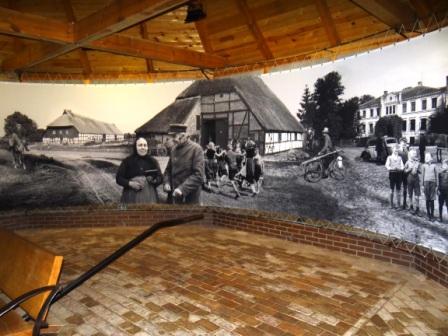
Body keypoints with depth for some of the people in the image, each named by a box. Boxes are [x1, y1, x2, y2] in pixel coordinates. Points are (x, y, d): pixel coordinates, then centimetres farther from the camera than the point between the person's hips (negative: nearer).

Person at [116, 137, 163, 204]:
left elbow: (160, 178, 10)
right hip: (131, 196, -1)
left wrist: (154, 180, -12)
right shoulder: (127, 161, 3)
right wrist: (130, 183, -12)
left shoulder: (152, 161, 8)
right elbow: (119, 178, 4)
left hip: (149, 196, 1)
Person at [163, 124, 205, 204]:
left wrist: (183, 189, -24)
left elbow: (198, 175, -18)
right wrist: (166, 183, -2)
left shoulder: (196, 149, -12)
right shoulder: (174, 149, 8)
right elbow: (169, 169, 17)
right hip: (173, 197, 6)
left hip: (189, 198, -6)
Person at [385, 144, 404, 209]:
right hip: (392, 174, -2)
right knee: (392, 190, 2)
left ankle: (398, 204, 12)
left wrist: (399, 168, -17)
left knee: (398, 190, 4)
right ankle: (391, 204, 9)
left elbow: (402, 167, 4)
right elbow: (387, 166, -3)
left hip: (399, 174, 2)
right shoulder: (389, 157, 4)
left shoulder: (399, 158, 10)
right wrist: (392, 168, -20)